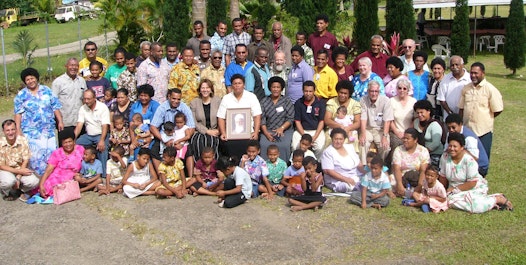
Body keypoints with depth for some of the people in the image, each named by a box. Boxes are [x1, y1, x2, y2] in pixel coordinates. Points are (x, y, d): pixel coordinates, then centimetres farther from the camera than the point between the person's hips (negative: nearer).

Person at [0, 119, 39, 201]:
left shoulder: (22, 140, -12)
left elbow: (25, 160, -8)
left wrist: (18, 177, -18)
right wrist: (18, 171, -25)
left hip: (21, 168, 2)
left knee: (34, 182, -27)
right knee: (9, 181, -35)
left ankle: (21, 190, 9)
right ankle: (7, 193, 3)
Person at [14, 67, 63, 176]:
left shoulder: (47, 90, 8)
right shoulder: (21, 95, 4)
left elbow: (55, 107, 9)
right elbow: (18, 113, 1)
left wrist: (60, 121, 1)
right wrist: (18, 129, -7)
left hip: (48, 130, 2)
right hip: (31, 132, -2)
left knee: (51, 153, 0)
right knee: (35, 156, -5)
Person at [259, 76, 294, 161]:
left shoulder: (287, 101, 7)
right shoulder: (264, 101, 10)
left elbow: (290, 118, -1)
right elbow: (262, 119, 2)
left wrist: (282, 128, -18)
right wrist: (266, 133, -12)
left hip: (285, 130, -1)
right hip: (268, 130, 1)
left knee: (283, 145, -31)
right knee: (264, 145, -29)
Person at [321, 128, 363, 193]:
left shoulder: (350, 147, 13)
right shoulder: (328, 152, -7)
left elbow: (359, 164, 18)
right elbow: (327, 171, -17)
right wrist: (346, 179, -22)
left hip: (356, 178, 6)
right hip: (338, 182, -6)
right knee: (351, 186, -35)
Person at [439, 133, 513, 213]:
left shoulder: (469, 160, -21)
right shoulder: (445, 157, -10)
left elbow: (472, 183, -19)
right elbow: (442, 177, 2)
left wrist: (455, 188, -17)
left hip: (474, 188, -6)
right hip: (454, 190, 6)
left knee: (476, 206, -33)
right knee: (451, 200, -26)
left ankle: (498, 199, -1)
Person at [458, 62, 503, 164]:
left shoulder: (491, 90, -10)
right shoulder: (466, 88, 6)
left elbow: (498, 110, -8)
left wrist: (485, 118, 1)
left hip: (483, 131, -4)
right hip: (467, 130, 5)